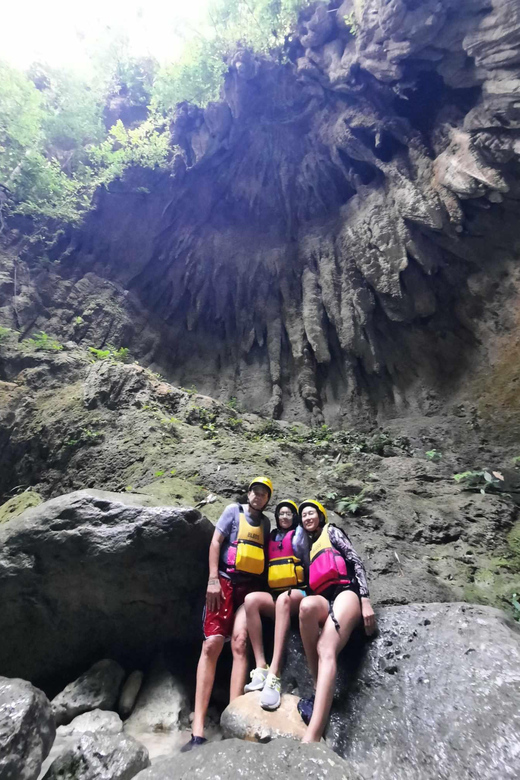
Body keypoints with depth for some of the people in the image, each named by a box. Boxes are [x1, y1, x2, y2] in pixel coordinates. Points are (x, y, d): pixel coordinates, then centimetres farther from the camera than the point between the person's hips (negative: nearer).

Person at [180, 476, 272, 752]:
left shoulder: (265, 522, 14)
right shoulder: (234, 510, 4)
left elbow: (265, 554, 18)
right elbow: (215, 542, -1)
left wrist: (265, 587, 7)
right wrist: (213, 579, -9)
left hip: (251, 588, 2)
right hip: (226, 581, -2)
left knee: (239, 643, -15)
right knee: (212, 644, -10)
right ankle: (198, 732, -8)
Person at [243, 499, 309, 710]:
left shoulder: (299, 533, 8)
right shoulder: (272, 537, 18)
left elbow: (307, 562, 3)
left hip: (298, 593, -4)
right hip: (274, 594, 4)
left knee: (284, 599, -39)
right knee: (251, 599, -27)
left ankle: (274, 675, -46)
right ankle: (261, 669, -29)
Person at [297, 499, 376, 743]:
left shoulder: (331, 532, 14)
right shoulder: (308, 546, 29)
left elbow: (356, 562, 3)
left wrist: (365, 600, -9)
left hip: (345, 591, -3)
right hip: (324, 599, 3)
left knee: (326, 649, -31)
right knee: (307, 605, -36)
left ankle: (311, 738, -46)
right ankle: (318, 688, -28)